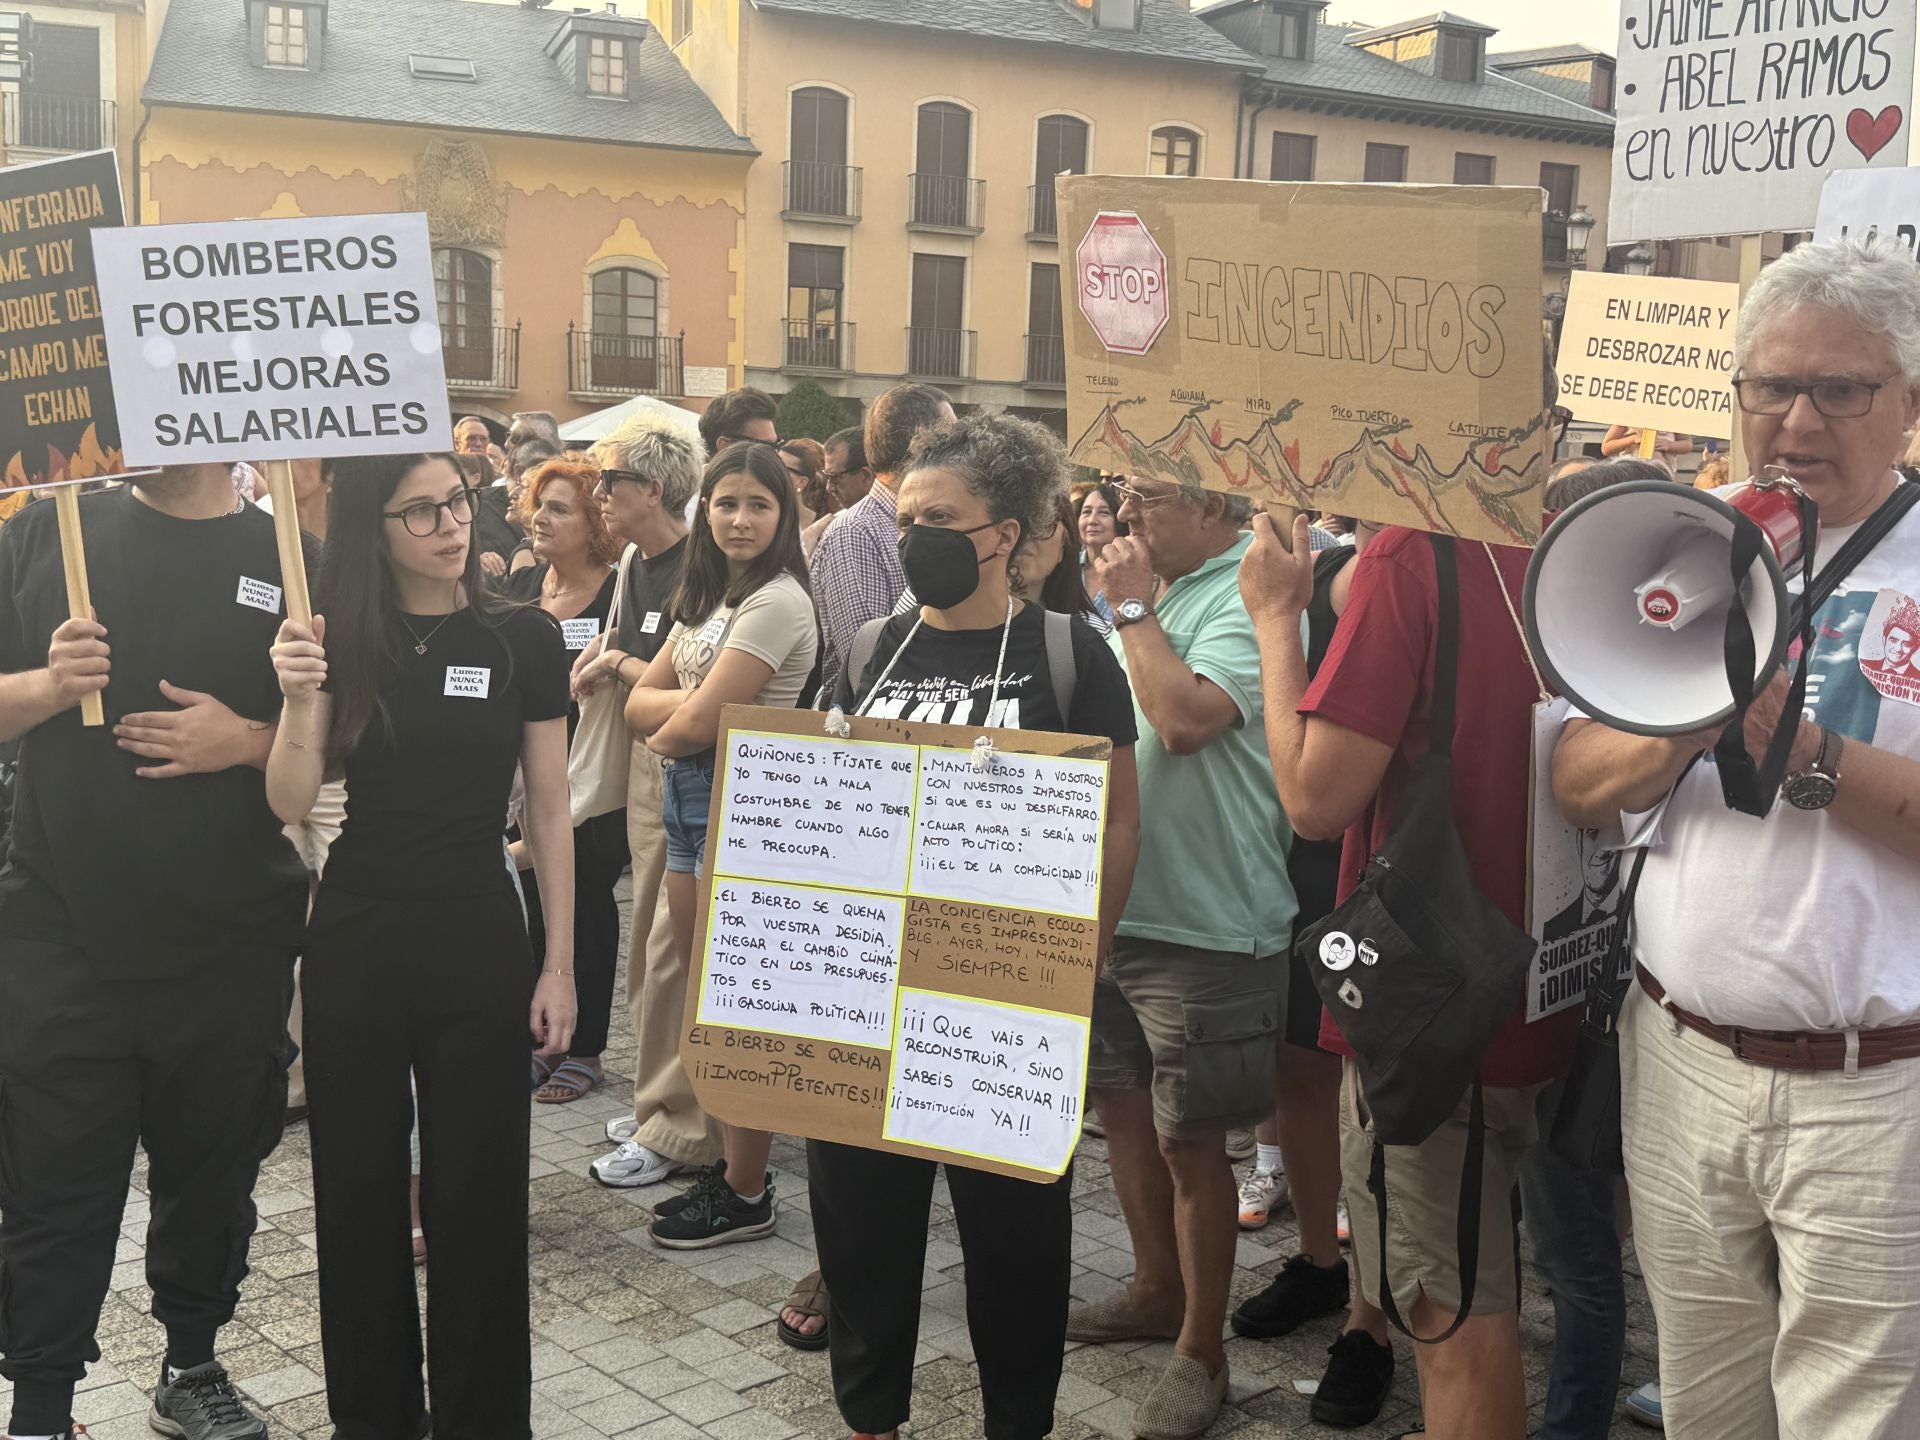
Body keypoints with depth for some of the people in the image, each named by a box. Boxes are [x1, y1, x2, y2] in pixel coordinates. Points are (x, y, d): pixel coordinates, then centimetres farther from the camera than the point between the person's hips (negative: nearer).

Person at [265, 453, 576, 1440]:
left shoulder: (524, 641, -3)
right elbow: (290, 803, -4)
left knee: (475, 1194, 4)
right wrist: (300, 696, -21)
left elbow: (549, 811, 1)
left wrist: (559, 965, -1)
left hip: (477, 940, -1)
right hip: (354, 939, 2)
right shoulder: (338, 638, 0)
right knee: (357, 1189, 10)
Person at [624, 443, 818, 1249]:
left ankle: (746, 1196, 9)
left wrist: (664, 730, 1)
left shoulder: (778, 601, -14)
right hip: (688, 797, 9)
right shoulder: (707, 597, 14)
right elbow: (640, 703, 6)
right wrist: (698, 700, -11)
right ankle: (729, 1163, 25)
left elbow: (697, 726, -19)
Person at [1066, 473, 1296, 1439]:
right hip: (1108, 904, 9)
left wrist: (1132, 608, -18)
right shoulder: (1154, 586, 11)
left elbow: (1185, 717, -29)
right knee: (1121, 1104, 19)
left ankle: (1201, 1350, 18)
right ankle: (1157, 1291, 38)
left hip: (1199, 922, -9)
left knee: (1188, 1139, 2)